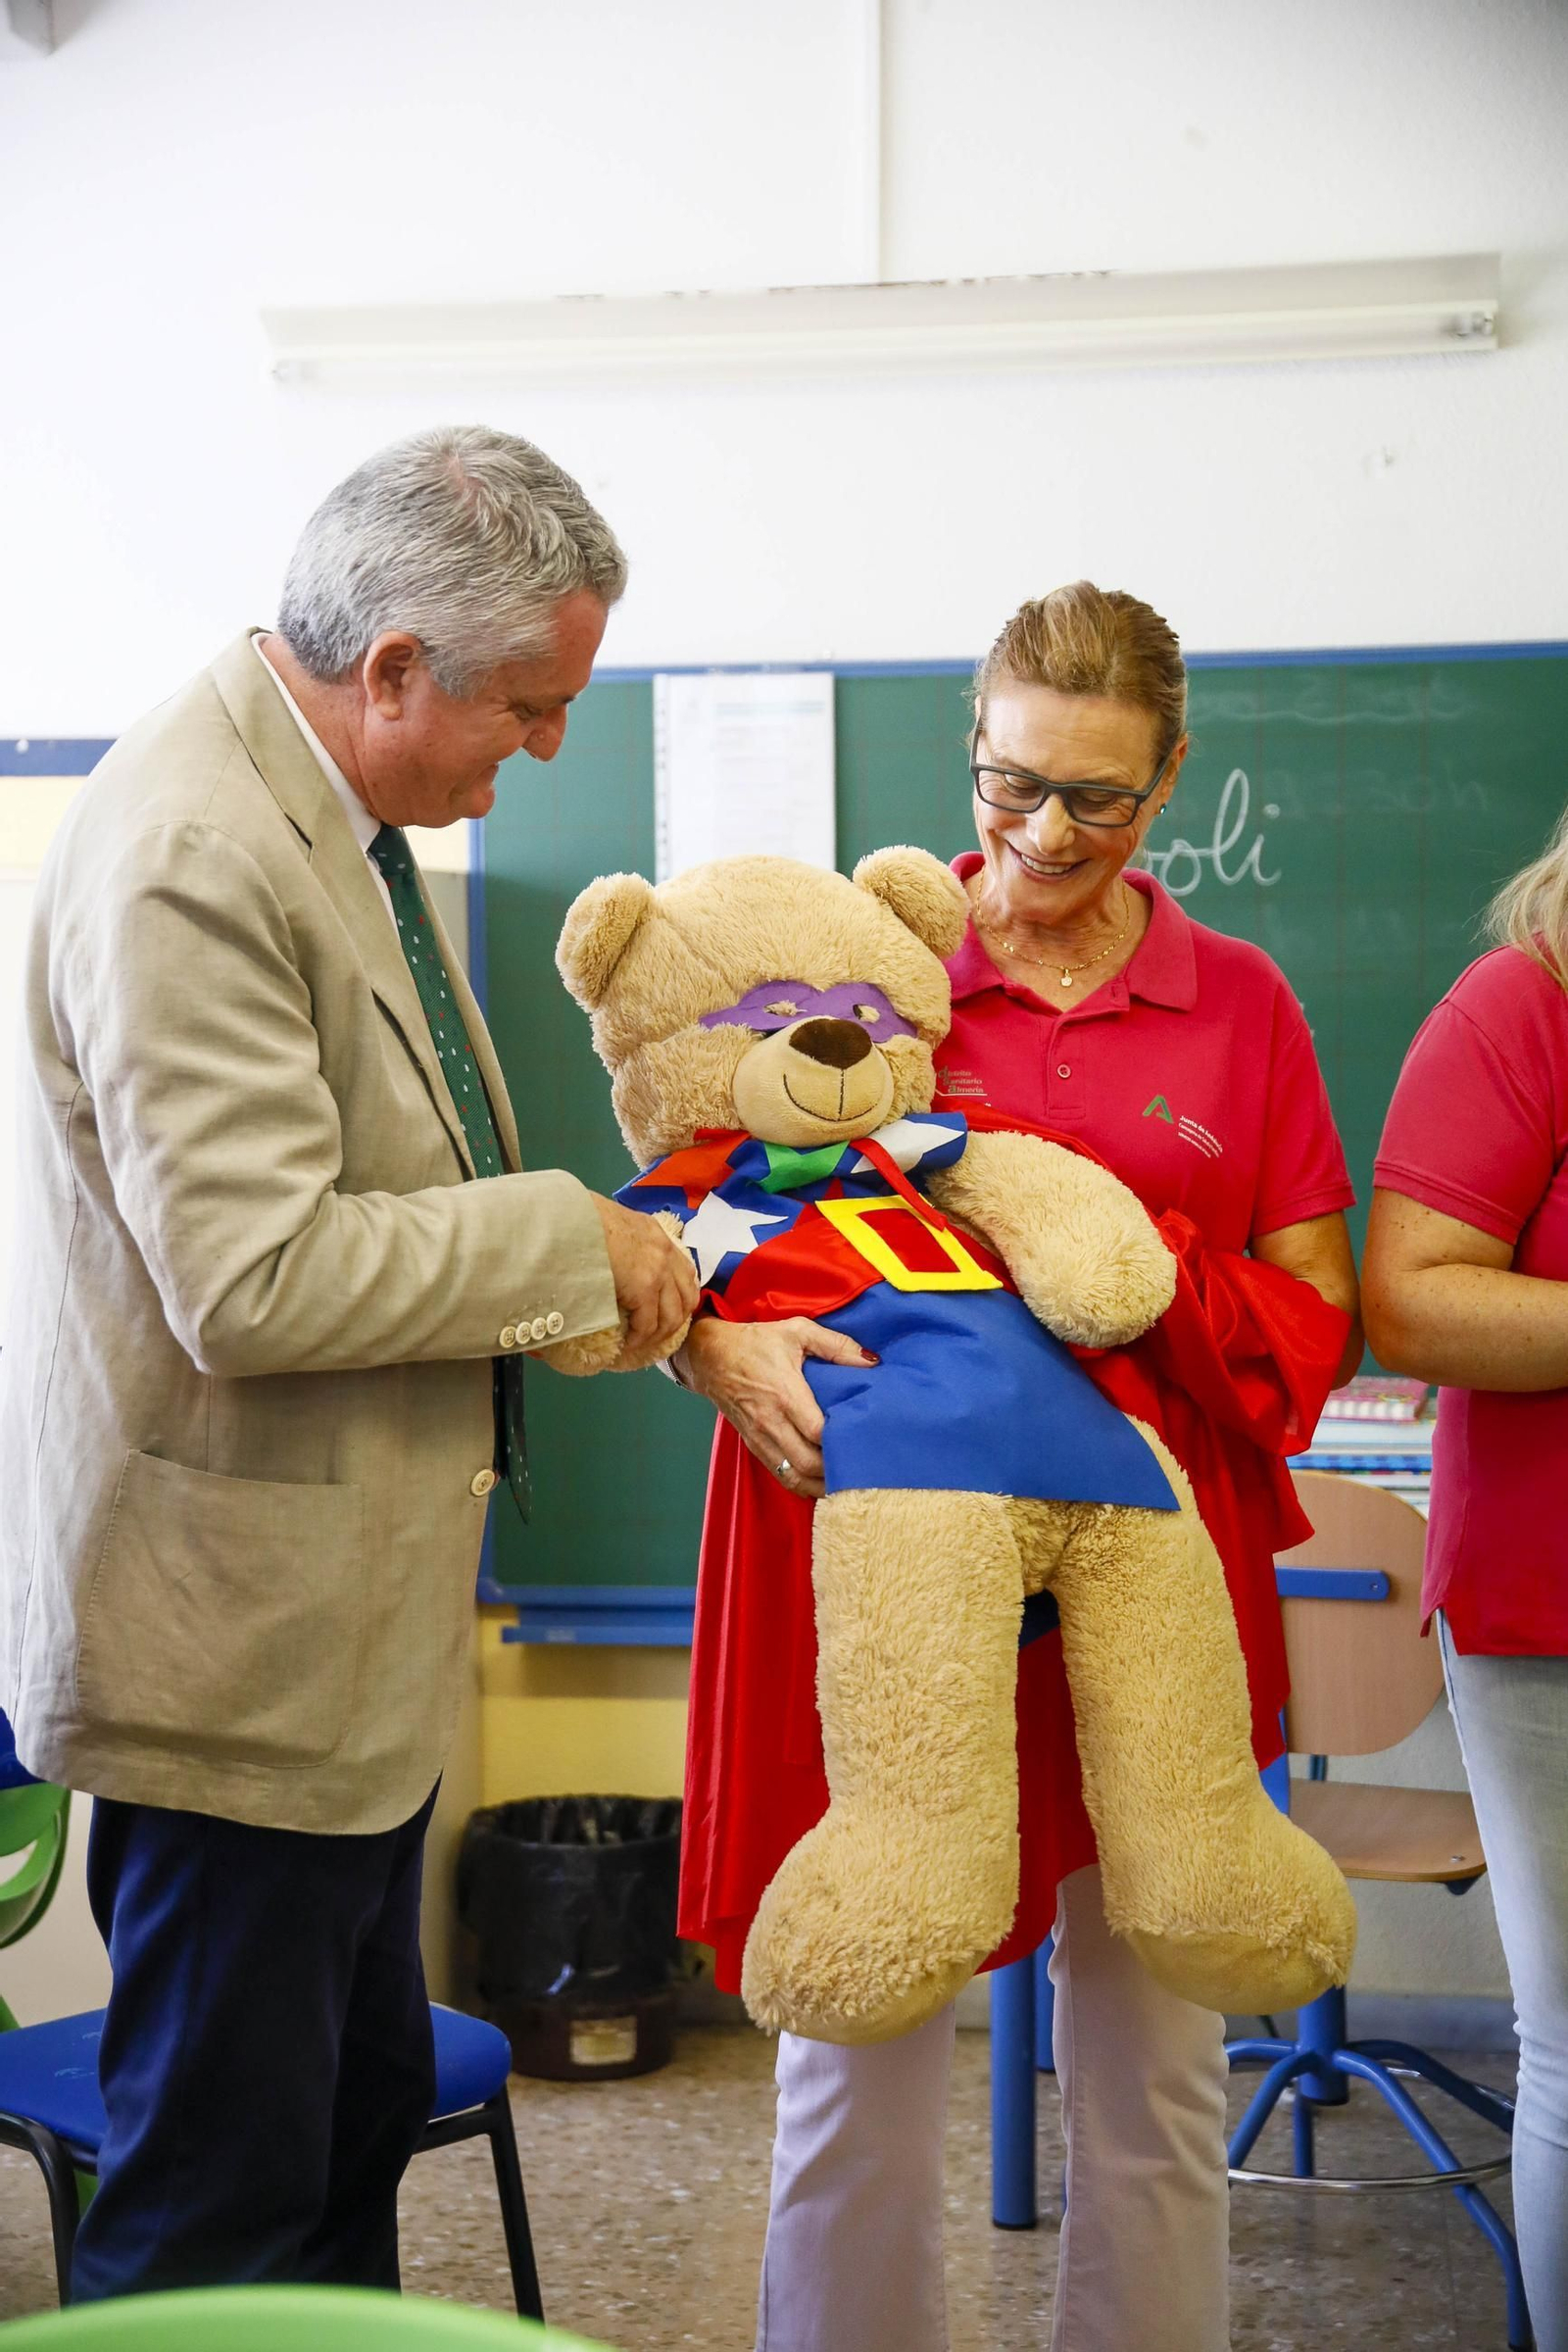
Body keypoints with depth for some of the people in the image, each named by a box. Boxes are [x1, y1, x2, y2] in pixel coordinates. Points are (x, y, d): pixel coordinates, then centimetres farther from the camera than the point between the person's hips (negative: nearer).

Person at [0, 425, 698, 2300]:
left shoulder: (332, 813, 8)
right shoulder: (190, 854, -24)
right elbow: (256, 1278, -29)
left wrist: (615, 1281, 9)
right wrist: (574, 1236, -17)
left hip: (344, 1620, 10)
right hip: (233, 1638, -10)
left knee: (359, 2121, 22)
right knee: (220, 2209, 4)